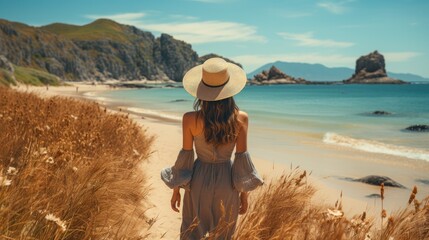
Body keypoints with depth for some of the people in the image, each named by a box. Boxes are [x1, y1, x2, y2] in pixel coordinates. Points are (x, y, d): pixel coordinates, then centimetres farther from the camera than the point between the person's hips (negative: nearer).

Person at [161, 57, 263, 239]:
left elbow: (185, 158, -10)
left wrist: (176, 190, 5)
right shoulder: (241, 118, -14)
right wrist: (244, 194, 4)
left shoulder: (190, 119, -17)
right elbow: (241, 159, -9)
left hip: (199, 179, -1)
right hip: (226, 182, 1)